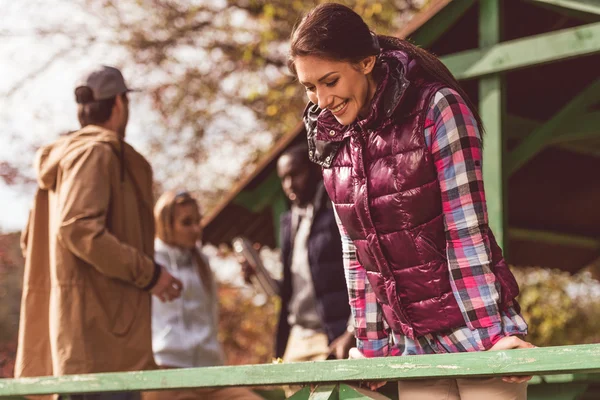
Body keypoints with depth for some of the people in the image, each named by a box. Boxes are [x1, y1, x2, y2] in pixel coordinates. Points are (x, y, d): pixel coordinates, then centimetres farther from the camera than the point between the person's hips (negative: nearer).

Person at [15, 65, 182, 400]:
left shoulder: (65, 157, 22)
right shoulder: (96, 152, -7)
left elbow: (31, 241, 25)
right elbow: (78, 229, -21)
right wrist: (148, 273, -16)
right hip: (100, 325, -10)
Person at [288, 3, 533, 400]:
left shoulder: (438, 108, -12)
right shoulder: (333, 140, 4)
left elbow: (466, 231, -16)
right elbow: (356, 249, 9)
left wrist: (492, 334, -19)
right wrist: (370, 344, 8)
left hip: (476, 332, -5)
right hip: (412, 347, 5)